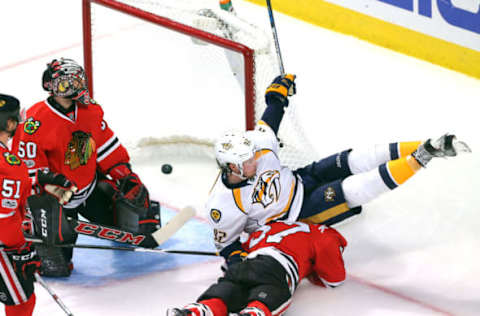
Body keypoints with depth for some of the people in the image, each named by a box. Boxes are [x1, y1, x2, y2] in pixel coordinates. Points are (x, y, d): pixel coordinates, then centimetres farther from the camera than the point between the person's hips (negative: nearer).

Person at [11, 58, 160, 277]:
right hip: (54, 193, -6)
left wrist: (123, 172, 5)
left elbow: (105, 143, 9)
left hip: (89, 184, 6)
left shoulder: (89, 110, -5)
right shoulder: (36, 123, -26)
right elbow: (28, 168, -21)